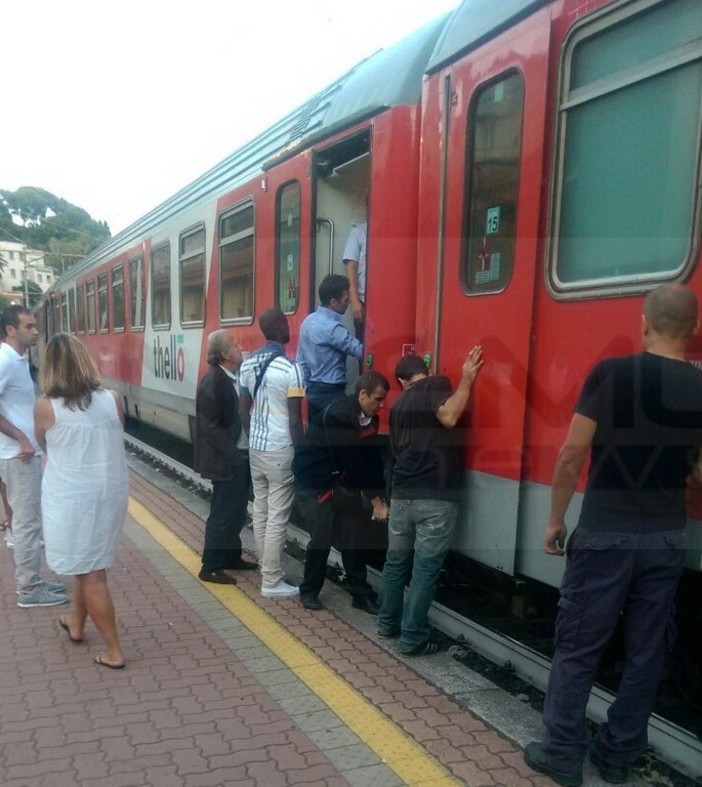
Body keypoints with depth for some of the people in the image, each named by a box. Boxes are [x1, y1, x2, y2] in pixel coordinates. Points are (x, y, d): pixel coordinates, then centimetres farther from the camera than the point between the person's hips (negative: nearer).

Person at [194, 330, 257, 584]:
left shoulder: (232, 378, 7)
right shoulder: (213, 381, -19)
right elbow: (210, 427, -21)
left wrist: (241, 454, 4)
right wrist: (235, 457, -20)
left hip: (238, 457, 9)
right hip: (226, 461, -9)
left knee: (236, 511, 18)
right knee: (223, 512, 0)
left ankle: (231, 556, 31)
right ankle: (210, 567, 11)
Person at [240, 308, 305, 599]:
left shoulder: (248, 364, 4)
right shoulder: (290, 368, -17)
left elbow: (243, 411, 10)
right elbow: (295, 419, -16)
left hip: (255, 448, 7)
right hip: (280, 451, -7)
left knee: (260, 510, 15)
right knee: (277, 517, -1)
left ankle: (266, 568, 27)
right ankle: (272, 582, 6)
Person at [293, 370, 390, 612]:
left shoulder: (370, 418, -2)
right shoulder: (338, 414, -27)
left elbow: (374, 460, -1)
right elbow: (352, 462, -27)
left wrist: (380, 499, -9)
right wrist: (376, 500, -21)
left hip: (341, 479, 7)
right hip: (313, 479, -7)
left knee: (356, 533, 2)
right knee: (322, 535, -10)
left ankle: (361, 593, 14)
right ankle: (309, 591, 12)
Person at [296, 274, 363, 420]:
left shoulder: (308, 321, 7)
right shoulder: (332, 327, -20)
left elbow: (301, 361, 11)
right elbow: (360, 350, -22)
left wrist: (308, 387, 17)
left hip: (313, 390, 9)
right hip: (330, 392, -9)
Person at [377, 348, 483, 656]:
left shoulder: (397, 405, 17)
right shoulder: (436, 384, -2)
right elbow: (448, 417, -21)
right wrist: (467, 378, -13)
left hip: (402, 496, 6)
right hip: (436, 498, -6)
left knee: (395, 562, 20)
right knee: (425, 569, 1)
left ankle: (388, 623, 32)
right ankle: (413, 639, 7)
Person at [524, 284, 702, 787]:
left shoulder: (611, 374, -10)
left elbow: (572, 454, -10)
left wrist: (556, 519, 1)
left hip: (605, 534, -3)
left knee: (577, 647, 8)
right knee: (645, 653, 15)